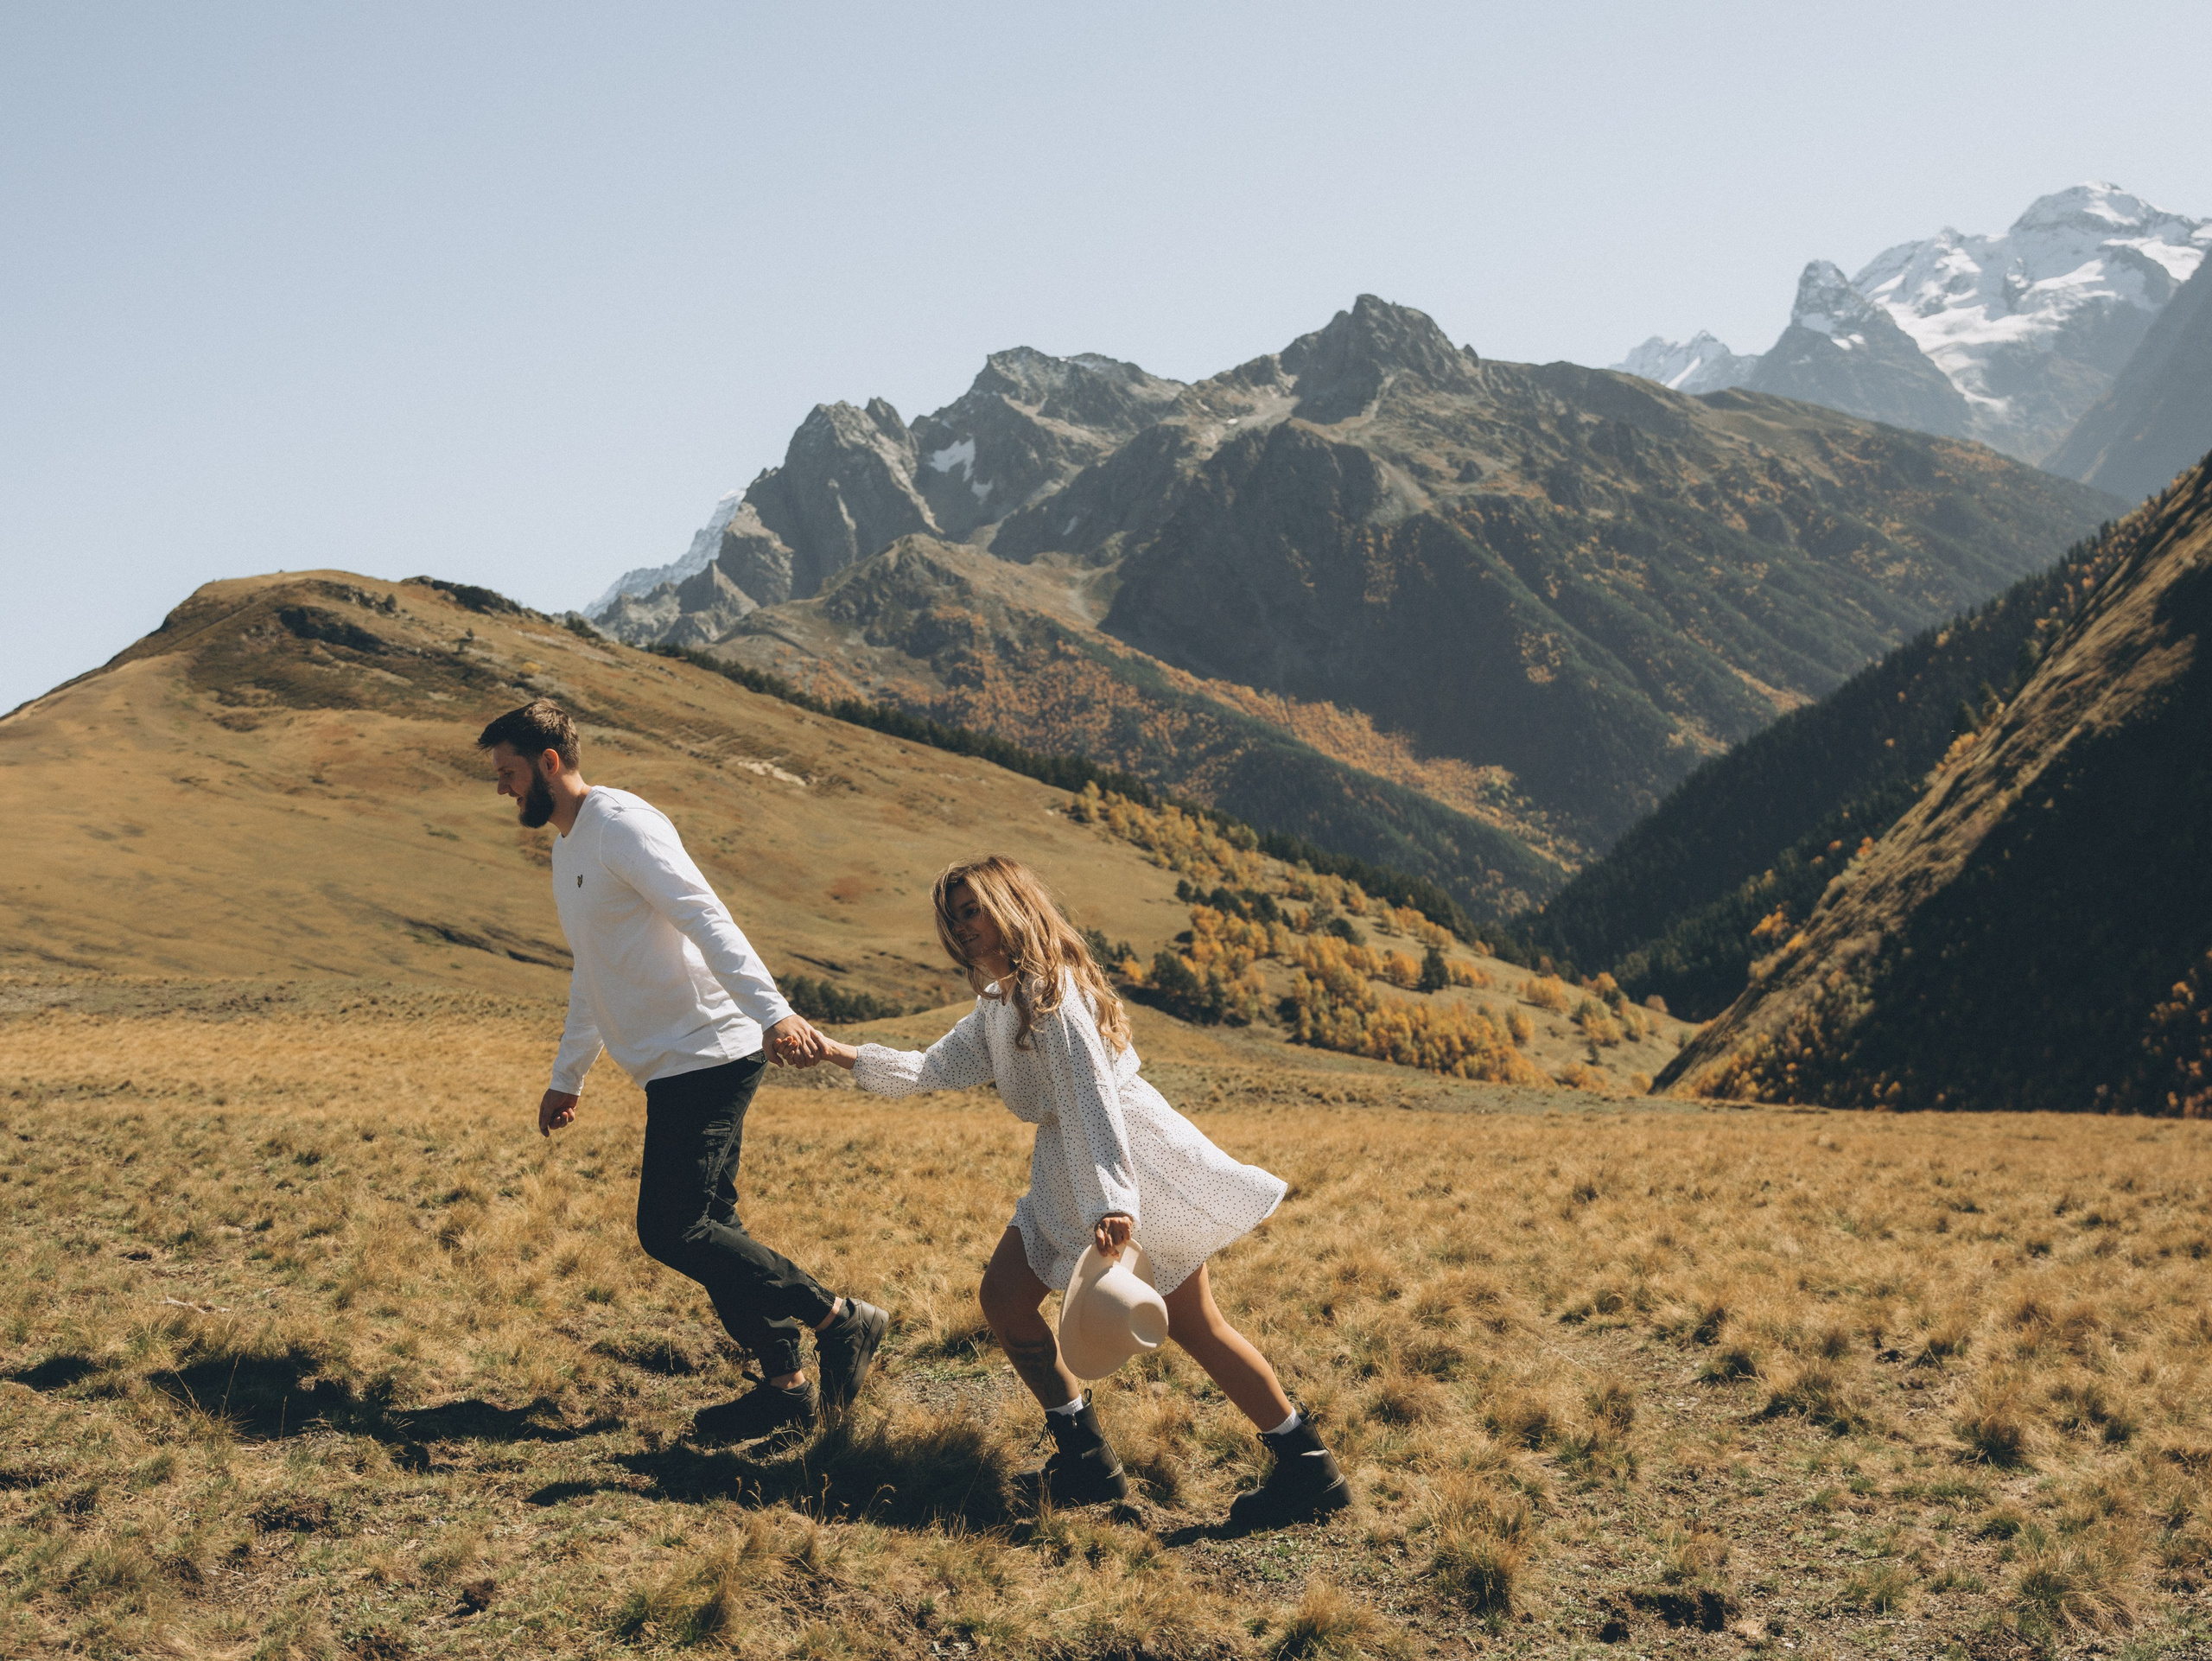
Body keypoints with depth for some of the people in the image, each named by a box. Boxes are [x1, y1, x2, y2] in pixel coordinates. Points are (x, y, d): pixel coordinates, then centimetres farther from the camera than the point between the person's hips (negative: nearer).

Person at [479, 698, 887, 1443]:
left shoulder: (621, 824, -12)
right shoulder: (569, 847, 19)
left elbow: (707, 918, -24)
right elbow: (592, 976, 30)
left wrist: (771, 1009, -35)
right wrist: (566, 1078, 33)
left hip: (705, 1057, -10)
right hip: (679, 1068, 10)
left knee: (672, 1229, -12)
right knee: (703, 1228, 9)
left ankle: (840, 1319, -5)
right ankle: (786, 1387, 16)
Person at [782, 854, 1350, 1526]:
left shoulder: (1051, 990, -17)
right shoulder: (994, 1003, 14)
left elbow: (1091, 1094, -26)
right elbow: (938, 1068, 12)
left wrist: (1113, 1202, -34)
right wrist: (845, 1055, 3)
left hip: (1129, 1156, -10)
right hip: (1064, 1170, 10)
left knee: (1191, 1324, -6)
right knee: (1004, 1297, 4)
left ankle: (1309, 1468, 3)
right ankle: (1087, 1458, 13)